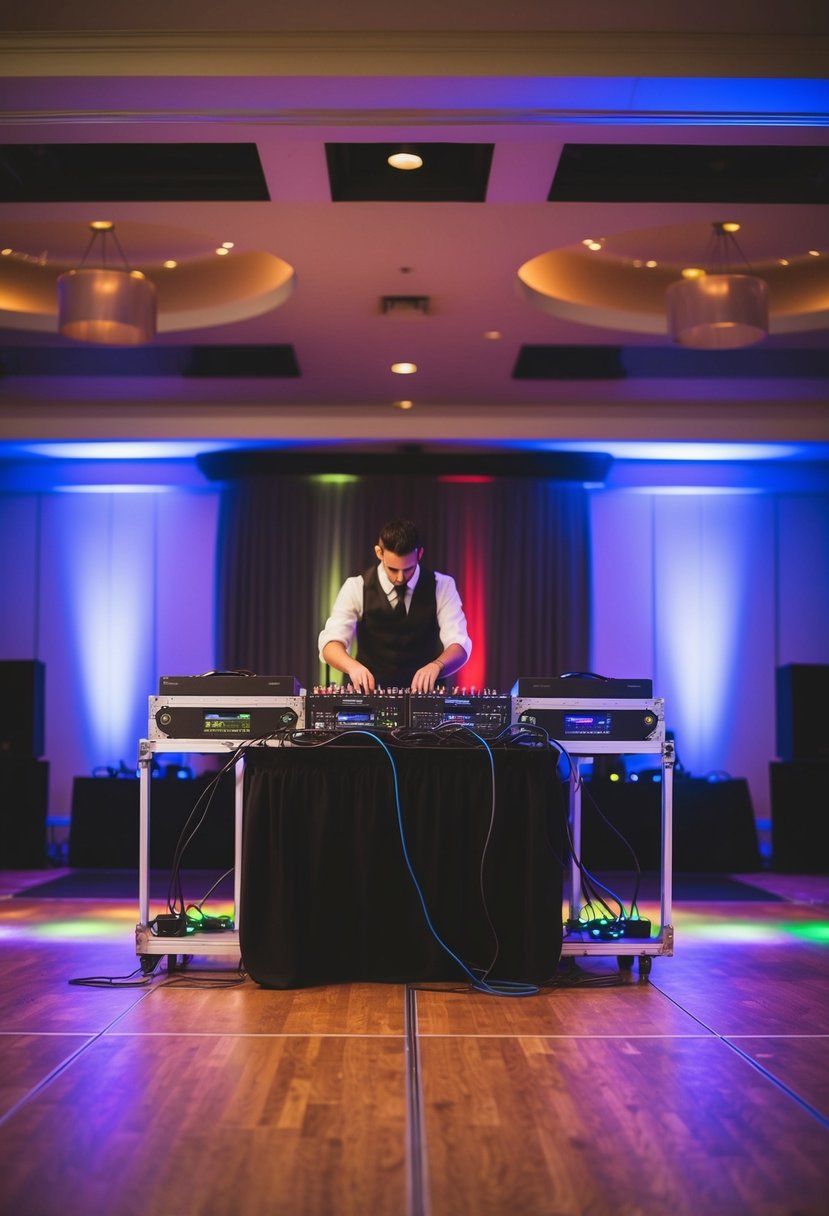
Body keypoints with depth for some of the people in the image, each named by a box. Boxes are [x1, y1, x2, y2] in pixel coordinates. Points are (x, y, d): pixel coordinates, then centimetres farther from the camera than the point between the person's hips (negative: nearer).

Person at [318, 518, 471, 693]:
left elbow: (459, 646, -10)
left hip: (425, 694, 1)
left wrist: (435, 666, -33)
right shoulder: (357, 587, -2)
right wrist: (353, 666, -33)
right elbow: (331, 643, -11)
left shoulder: (442, 586, -1)